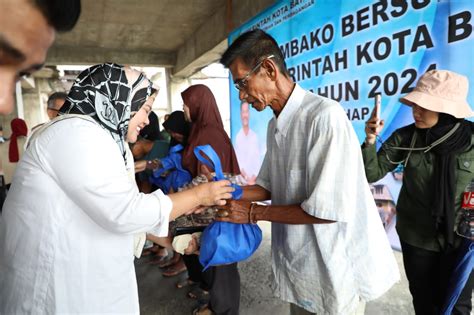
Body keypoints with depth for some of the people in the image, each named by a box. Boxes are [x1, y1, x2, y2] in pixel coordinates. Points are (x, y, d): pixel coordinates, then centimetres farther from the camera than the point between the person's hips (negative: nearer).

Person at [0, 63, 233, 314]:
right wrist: (199, 195, -16)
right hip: (56, 291, -9)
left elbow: (117, 210, 10)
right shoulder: (77, 132, -20)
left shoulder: (100, 138, 11)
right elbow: (126, 214, -26)